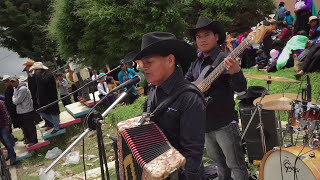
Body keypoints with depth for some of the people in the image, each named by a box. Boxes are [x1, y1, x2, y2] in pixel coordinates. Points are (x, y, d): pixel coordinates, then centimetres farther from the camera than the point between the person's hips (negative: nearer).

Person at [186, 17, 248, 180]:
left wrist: (235, 73, -45)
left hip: (224, 122, -7)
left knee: (235, 164, 1)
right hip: (205, 122, 7)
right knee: (219, 161, 23)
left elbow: (240, 89, -24)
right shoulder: (197, 62, 9)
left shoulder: (225, 60, -14)